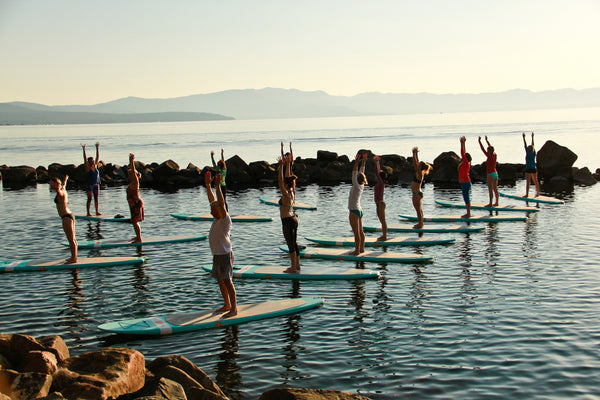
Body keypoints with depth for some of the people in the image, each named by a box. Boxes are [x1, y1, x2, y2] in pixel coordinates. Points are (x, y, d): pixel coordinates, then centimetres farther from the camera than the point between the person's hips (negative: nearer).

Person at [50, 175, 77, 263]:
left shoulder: (60, 192, -13)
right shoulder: (63, 190, 14)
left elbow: (58, 190, -40)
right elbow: (64, 185, 38)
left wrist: (56, 188, -55)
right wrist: (65, 180, 54)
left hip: (66, 218, -10)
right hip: (70, 215, 10)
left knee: (71, 239, -5)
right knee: (73, 239, 16)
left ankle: (74, 258, -2)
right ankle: (74, 256, 25)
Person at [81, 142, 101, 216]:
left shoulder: (95, 166, 7)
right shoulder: (87, 167, -6)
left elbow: (98, 157, 8)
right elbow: (85, 158, -13)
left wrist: (97, 148, 6)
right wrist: (84, 150, -19)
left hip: (96, 184, 5)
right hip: (89, 185, -5)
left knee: (96, 198, 7)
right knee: (89, 199, -5)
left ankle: (97, 211, 12)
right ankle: (88, 212, -3)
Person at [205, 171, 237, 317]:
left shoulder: (225, 219, -15)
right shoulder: (217, 218, 8)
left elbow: (221, 204, -29)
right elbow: (212, 200, 13)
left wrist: (218, 186, -32)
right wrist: (207, 184, 11)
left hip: (225, 255, -9)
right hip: (217, 255, 9)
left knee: (227, 281, -6)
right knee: (220, 281, 15)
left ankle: (234, 308, 0)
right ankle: (227, 305, 27)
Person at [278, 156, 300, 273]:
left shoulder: (286, 195, -18)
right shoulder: (292, 192, 4)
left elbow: (280, 181, -23)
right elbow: (288, 178, 12)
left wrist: (281, 166, -23)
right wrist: (287, 165, 12)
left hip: (287, 221, -9)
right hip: (293, 219, 9)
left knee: (291, 245, -3)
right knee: (294, 243, 15)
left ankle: (294, 268, 2)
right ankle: (297, 265, 23)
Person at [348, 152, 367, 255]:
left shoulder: (357, 187, -16)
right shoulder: (361, 186, 4)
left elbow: (354, 174, -23)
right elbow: (361, 172, 11)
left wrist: (356, 162, -26)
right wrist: (363, 161, 13)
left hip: (354, 212, -9)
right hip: (359, 211, 9)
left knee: (356, 232, -6)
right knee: (360, 231, 13)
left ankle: (357, 250, -4)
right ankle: (361, 248, 20)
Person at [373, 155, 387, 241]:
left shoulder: (381, 183, -15)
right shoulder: (380, 183, 8)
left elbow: (377, 173, -22)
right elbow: (378, 171, 17)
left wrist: (376, 162, -17)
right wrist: (377, 162, 19)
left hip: (380, 204, -9)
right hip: (379, 204, 9)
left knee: (383, 221, -3)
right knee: (382, 221, 14)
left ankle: (384, 237, 2)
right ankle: (384, 235, 21)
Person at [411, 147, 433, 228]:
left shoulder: (419, 174, -19)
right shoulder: (420, 173, 4)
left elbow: (415, 164, -26)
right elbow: (417, 162, 13)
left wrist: (414, 153, -24)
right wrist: (416, 153, 10)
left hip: (417, 194, -9)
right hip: (418, 192, 9)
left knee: (418, 210, -1)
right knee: (419, 209, 17)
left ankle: (420, 225, 5)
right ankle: (420, 223, 26)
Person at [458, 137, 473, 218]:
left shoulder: (466, 163, -14)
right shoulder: (465, 163, 9)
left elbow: (462, 153, -20)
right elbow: (463, 153, 16)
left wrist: (462, 143, -17)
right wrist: (463, 143, 17)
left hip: (465, 183, -10)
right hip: (464, 183, 10)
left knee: (466, 198, -5)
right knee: (466, 198, 13)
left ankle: (468, 214, -2)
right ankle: (468, 213, 18)